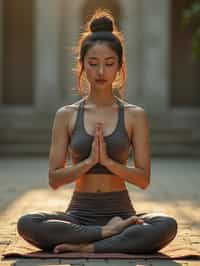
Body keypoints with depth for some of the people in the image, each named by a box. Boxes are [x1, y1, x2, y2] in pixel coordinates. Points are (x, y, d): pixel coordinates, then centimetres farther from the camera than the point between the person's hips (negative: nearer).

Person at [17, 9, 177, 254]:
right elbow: (54, 179, 1)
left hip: (120, 212, 0)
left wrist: (107, 161, -15)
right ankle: (108, 234, -22)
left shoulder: (135, 116, 4)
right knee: (27, 224, -31)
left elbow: (143, 179, 0)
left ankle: (88, 247, -26)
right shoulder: (66, 115, 5)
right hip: (79, 214, 0)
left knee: (167, 225, -33)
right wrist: (89, 161, -14)